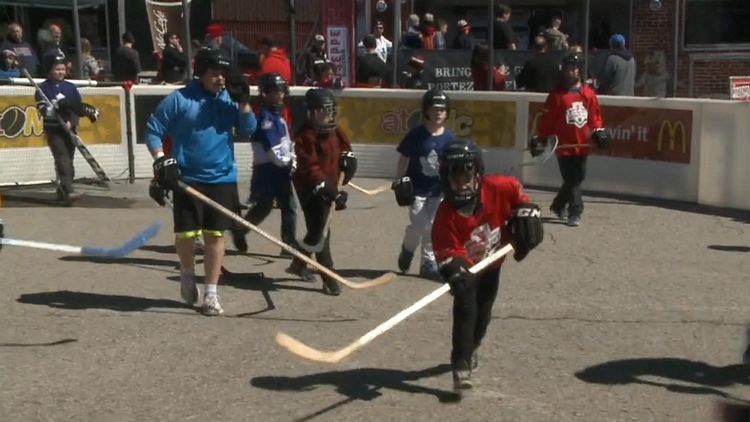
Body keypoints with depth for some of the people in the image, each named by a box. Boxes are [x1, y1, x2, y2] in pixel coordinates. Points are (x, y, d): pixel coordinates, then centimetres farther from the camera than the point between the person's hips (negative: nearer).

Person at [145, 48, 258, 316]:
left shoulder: (229, 98, 4)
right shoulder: (179, 99, -7)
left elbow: (248, 131, -1)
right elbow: (153, 131, -3)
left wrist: (243, 101, -11)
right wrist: (162, 161, -14)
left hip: (222, 178, 2)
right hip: (187, 178, -2)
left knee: (215, 235, 2)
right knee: (186, 233, -1)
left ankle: (211, 294, 11)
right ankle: (187, 273, 31)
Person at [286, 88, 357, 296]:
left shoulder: (335, 132, 6)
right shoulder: (306, 136, -19)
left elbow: (345, 155, 16)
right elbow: (310, 169, -25)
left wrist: (339, 183, 1)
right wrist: (328, 189, -31)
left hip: (328, 186, 8)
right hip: (310, 188, -8)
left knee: (316, 230, 18)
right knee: (320, 231, -9)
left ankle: (298, 264, 38)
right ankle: (329, 278, -6)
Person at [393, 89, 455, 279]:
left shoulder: (450, 138, -3)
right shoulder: (416, 135, -11)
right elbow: (403, 160, -3)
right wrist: (399, 182, -6)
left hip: (438, 189, 3)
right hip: (417, 188, -3)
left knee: (433, 226, 6)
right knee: (418, 225, -8)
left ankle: (428, 263, 17)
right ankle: (407, 250, 21)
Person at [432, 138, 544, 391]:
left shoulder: (497, 189, -25)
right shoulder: (446, 214, -30)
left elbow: (516, 192, -3)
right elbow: (446, 251, -31)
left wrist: (527, 213, -9)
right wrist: (455, 270, -48)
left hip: (491, 264, 3)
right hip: (467, 268, -3)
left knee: (483, 314, 13)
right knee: (465, 310, -20)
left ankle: (469, 350, 42)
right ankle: (461, 365, -16)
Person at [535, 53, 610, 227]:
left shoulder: (589, 93, 7)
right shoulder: (556, 95, -6)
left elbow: (595, 114, 13)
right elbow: (547, 120, -6)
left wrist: (598, 130, 0)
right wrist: (540, 139, -6)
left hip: (582, 145, 5)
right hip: (564, 145, -5)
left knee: (577, 178, 14)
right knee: (572, 179, -7)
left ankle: (558, 206, 32)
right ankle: (574, 213, -2)